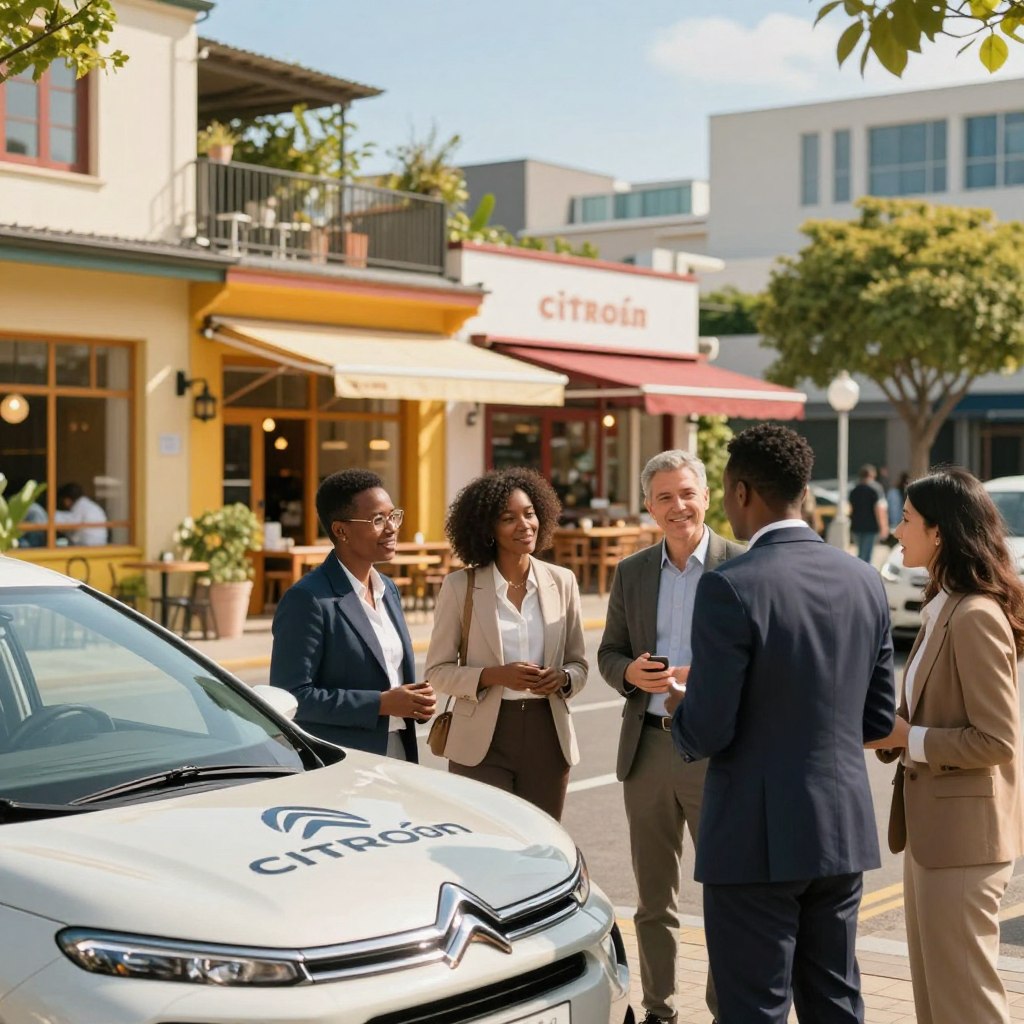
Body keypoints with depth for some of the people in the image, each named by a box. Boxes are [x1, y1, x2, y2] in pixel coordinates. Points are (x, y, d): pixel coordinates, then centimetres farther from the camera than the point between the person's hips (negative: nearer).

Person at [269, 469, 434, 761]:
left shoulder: (388, 590, 11)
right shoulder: (308, 599, -14)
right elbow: (291, 695, -18)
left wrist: (415, 700, -2)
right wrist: (380, 703, -20)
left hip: (398, 757, 7)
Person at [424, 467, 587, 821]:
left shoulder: (562, 582, 5)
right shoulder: (460, 586, -2)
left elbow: (579, 664, 12)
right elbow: (438, 670, -1)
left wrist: (562, 679, -11)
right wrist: (494, 675, -17)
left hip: (547, 738, 3)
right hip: (482, 741, -3)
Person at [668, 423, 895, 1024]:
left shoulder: (731, 588, -17)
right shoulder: (865, 582, 3)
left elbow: (707, 732, -17)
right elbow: (878, 719, 9)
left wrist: (681, 711, 4)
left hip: (758, 838, -6)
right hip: (843, 833, 6)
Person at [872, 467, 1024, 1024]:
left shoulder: (976, 617, -19)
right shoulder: (944, 608, 11)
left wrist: (906, 739, -16)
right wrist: (892, 730, 1)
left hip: (962, 833, -10)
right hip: (931, 826, 10)